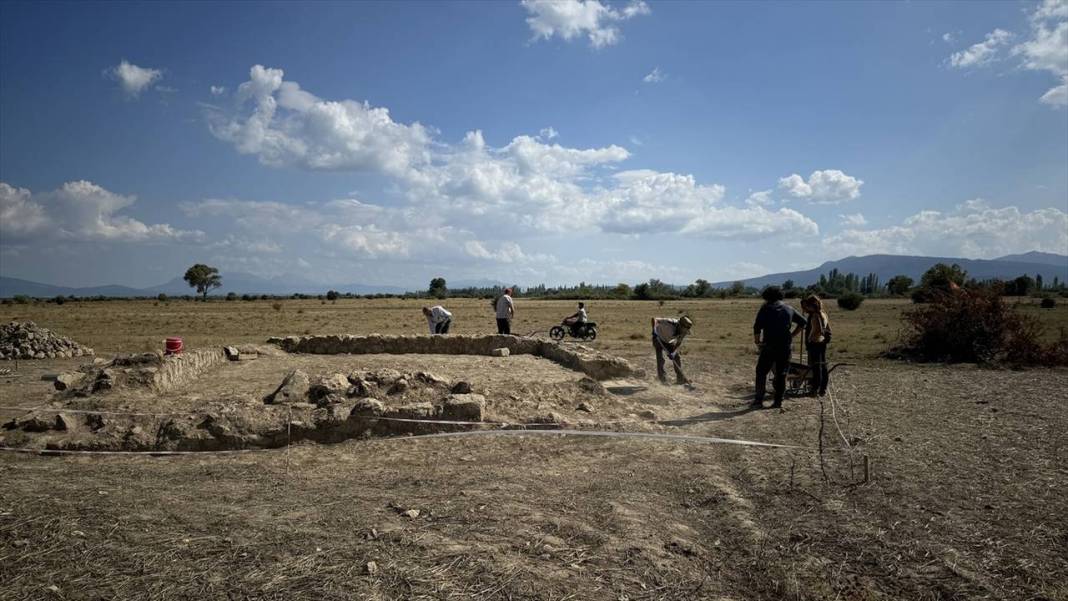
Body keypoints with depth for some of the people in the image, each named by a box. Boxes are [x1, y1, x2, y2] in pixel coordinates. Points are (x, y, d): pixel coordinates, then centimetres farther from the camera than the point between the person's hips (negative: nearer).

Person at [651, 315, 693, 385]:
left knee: (677, 358, -1)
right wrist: (654, 331, -41)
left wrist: (673, 353, -28)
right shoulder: (670, 323, -39)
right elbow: (654, 319, -35)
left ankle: (680, 378, 9)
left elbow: (678, 343, -14)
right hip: (658, 339, -5)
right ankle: (662, 378, -1)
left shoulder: (683, 332, -22)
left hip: (669, 342, 5)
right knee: (660, 359, -14)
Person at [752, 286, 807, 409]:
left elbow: (757, 327, -8)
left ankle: (759, 400, 0)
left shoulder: (765, 308, 0)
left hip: (769, 345, -3)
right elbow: (803, 322, 16)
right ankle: (778, 401, 9)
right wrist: (792, 335, 17)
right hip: (785, 346, 4)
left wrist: (757, 341, 5)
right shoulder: (789, 309, 12)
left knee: (761, 372, 4)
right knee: (781, 374, 9)